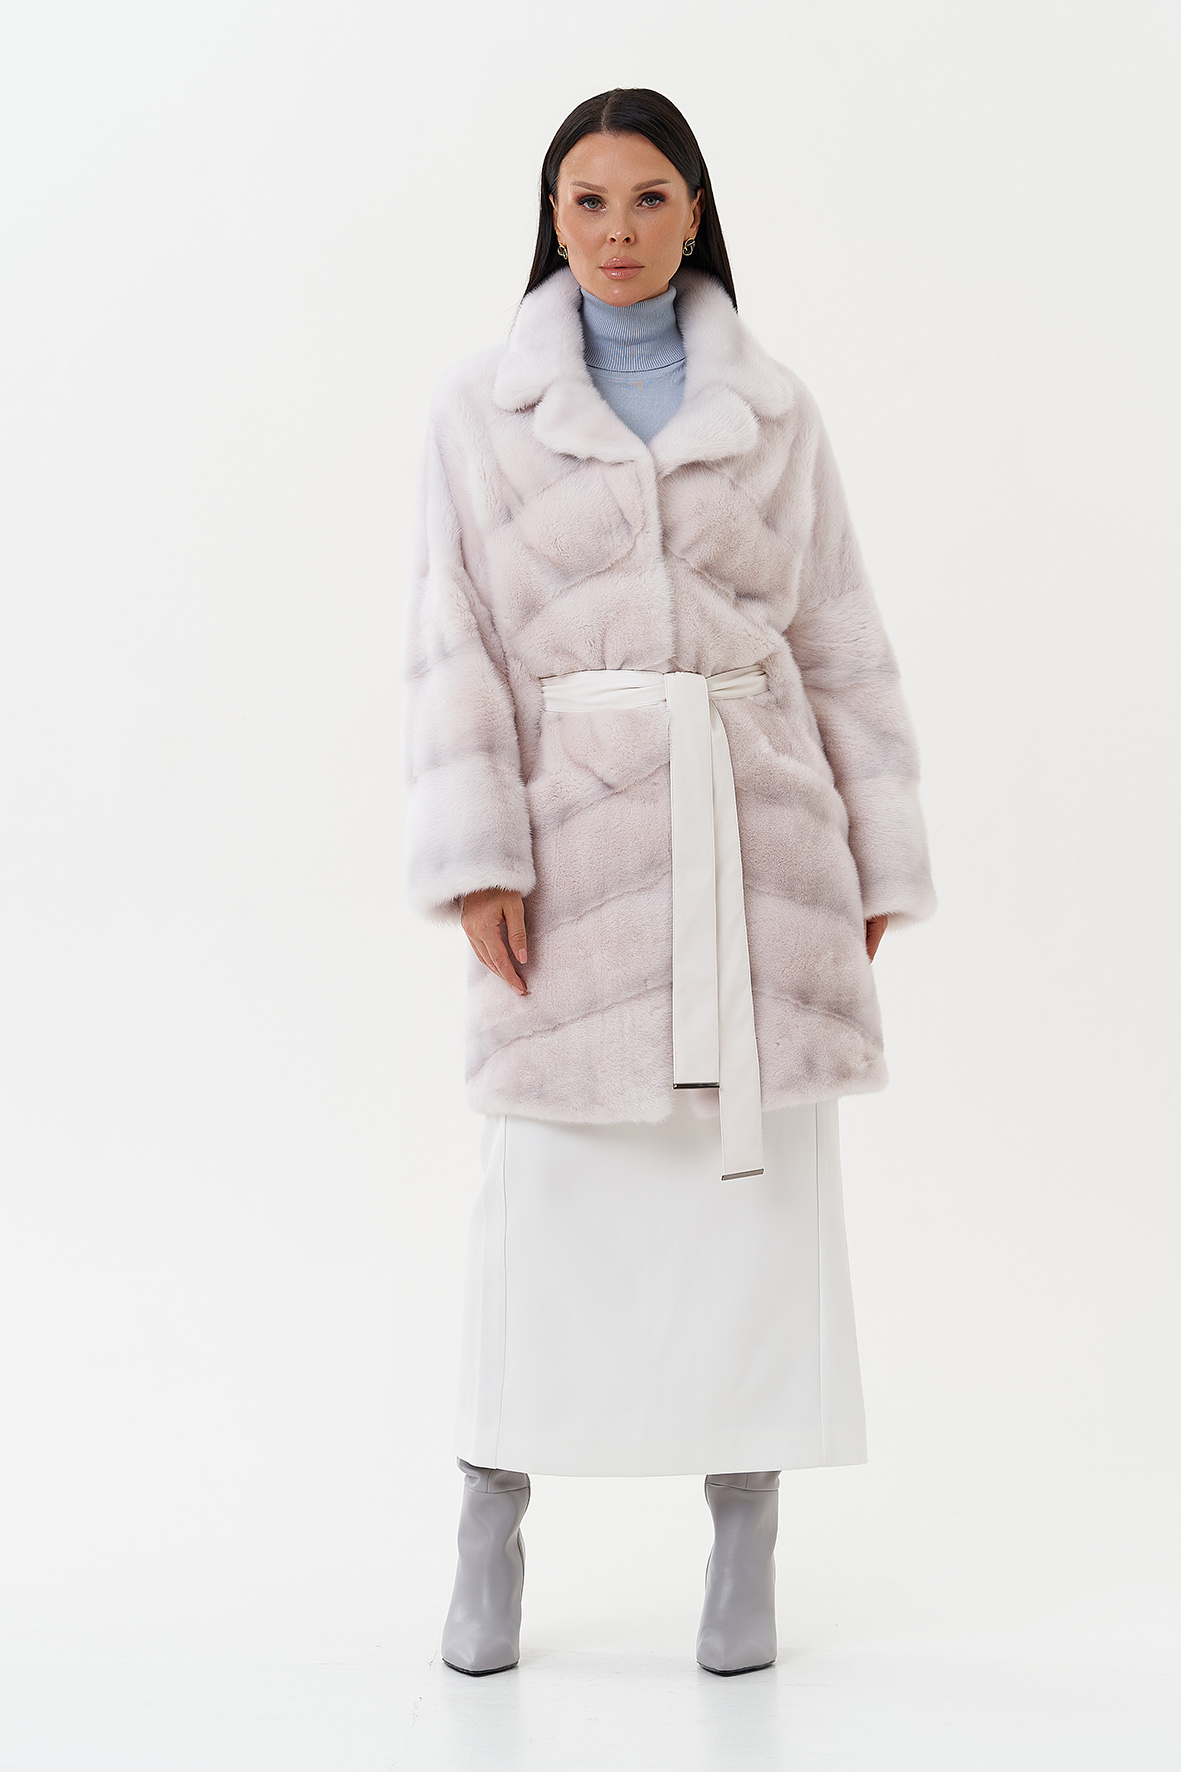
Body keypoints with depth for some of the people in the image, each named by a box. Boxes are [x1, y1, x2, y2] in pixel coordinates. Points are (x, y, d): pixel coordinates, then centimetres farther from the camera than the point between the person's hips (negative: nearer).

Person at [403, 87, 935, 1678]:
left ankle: (747, 1548, 14)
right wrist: (473, 858, -11)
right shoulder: (480, 410, 5)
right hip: (577, 835, -1)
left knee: (761, 1178, 2)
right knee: (546, 1187, 0)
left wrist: (877, 863, 6)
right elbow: (456, 648, -1)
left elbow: (839, 646, 9)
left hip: (756, 828, 1)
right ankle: (490, 1540, 15)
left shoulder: (776, 411, 8)